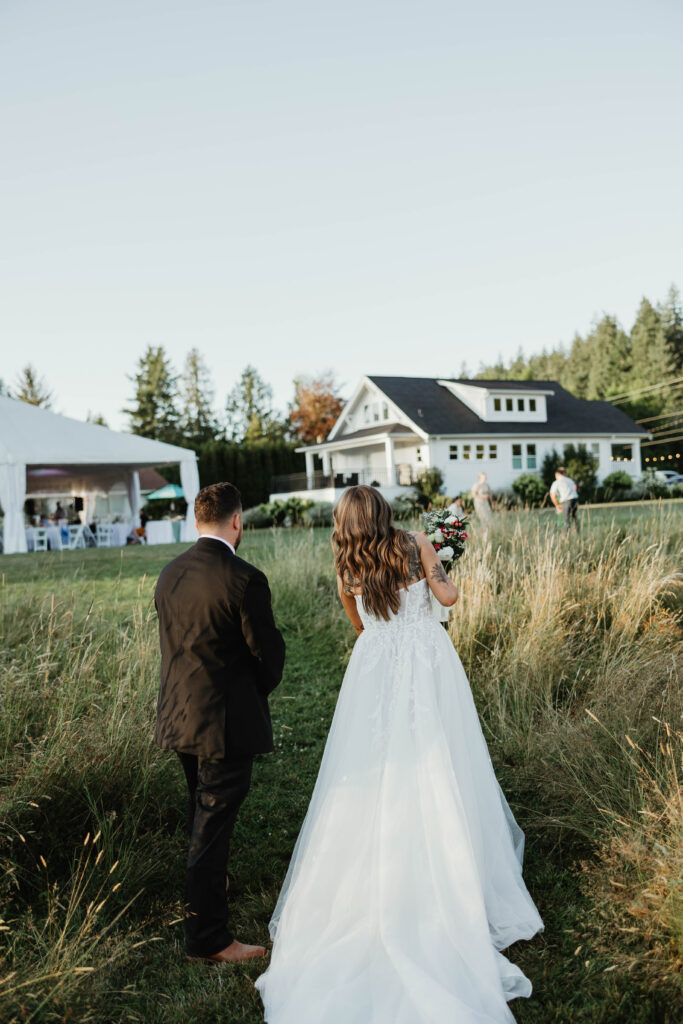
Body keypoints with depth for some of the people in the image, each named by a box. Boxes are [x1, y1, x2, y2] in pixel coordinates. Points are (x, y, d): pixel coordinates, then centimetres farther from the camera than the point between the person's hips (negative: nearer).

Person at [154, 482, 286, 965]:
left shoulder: (170, 573, 1)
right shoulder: (244, 579, -21)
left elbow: (175, 641, 9)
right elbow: (268, 652, -14)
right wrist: (262, 690, 7)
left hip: (181, 715, 8)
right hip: (227, 720, -8)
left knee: (204, 814, 28)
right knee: (215, 822, 2)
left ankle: (207, 886, 51)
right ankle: (208, 937, 15)